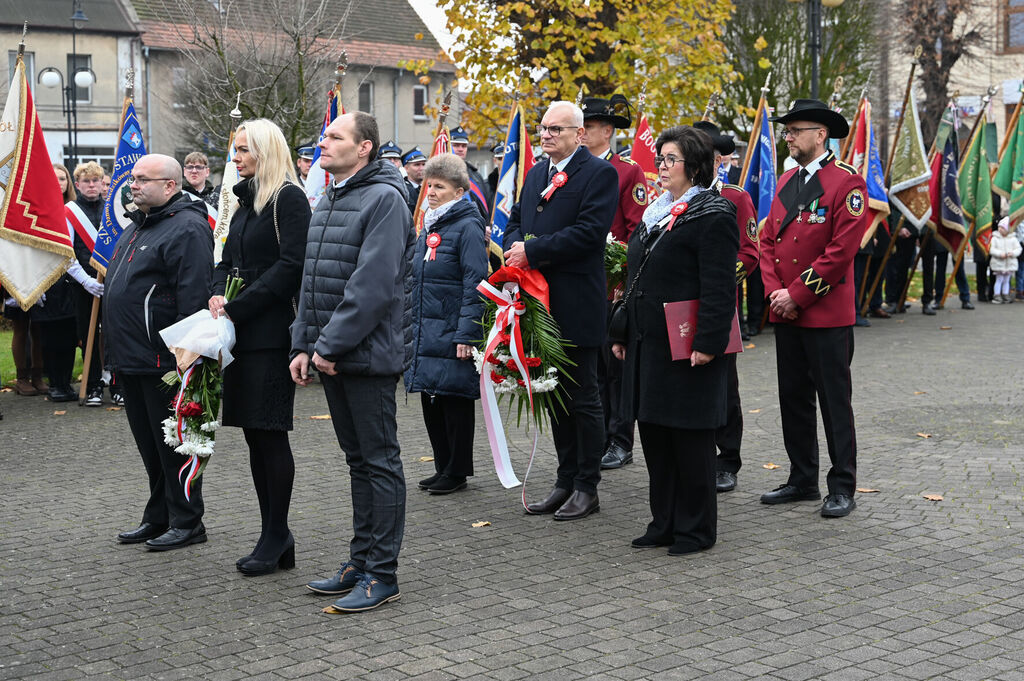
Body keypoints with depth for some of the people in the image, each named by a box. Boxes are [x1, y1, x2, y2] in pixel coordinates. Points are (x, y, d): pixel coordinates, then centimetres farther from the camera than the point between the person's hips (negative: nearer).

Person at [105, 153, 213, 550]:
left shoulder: (187, 228, -14)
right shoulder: (137, 226, 18)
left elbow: (193, 297, -21)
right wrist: (117, 351, 22)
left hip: (162, 361, -10)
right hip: (131, 360, 10)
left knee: (173, 443, -1)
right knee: (150, 443, 16)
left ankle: (186, 522, 9)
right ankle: (158, 517, 26)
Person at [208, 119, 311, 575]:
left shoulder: (289, 198, -8)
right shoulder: (246, 200, 18)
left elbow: (290, 265, -16)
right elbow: (228, 261, 19)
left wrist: (236, 308, -17)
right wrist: (218, 295, -3)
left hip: (271, 332, -9)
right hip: (244, 333, 9)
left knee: (270, 432, -4)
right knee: (254, 433, 10)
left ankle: (276, 537, 5)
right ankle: (275, 536, 17)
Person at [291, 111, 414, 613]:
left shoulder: (384, 199, -13)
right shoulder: (327, 202, 16)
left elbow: (373, 284, -21)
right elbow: (311, 280, 18)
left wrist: (331, 345, -19)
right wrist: (303, 344, 8)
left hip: (369, 354, -9)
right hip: (331, 357, 9)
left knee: (380, 461, -2)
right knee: (358, 459, 16)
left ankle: (383, 574, 5)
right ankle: (360, 562, 25)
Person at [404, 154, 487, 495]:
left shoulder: (467, 227, -10)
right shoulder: (428, 227, 15)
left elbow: (475, 285, -15)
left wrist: (466, 335, -20)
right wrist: (412, 325, 18)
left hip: (452, 332, -8)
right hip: (425, 332, 8)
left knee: (455, 400, -1)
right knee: (431, 399, 11)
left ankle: (457, 472, 9)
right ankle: (443, 467, 22)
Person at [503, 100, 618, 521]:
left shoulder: (599, 173, -8)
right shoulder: (536, 174, 17)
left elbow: (590, 230, -19)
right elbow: (515, 220, 18)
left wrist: (533, 250, -19)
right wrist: (514, 247, -5)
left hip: (577, 305, -8)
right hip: (540, 301, 8)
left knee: (583, 398, 1)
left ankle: (587, 487, 11)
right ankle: (566, 481, 23)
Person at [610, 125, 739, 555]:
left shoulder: (713, 216, -11)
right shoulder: (657, 212, 16)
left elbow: (719, 289, -17)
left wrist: (708, 343, -22)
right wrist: (624, 333, 18)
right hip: (648, 342, 9)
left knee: (689, 438, 0)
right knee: (654, 434, 12)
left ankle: (696, 528, 12)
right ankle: (664, 523, 23)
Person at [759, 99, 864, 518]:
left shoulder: (847, 183, -9)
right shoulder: (786, 181, 13)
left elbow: (842, 250, -16)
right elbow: (768, 239, 13)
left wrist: (797, 294, -15)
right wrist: (774, 291, -2)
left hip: (827, 314, -7)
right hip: (785, 314, 7)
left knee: (834, 401, 0)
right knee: (793, 397, 12)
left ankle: (842, 487, 7)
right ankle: (802, 480, 22)